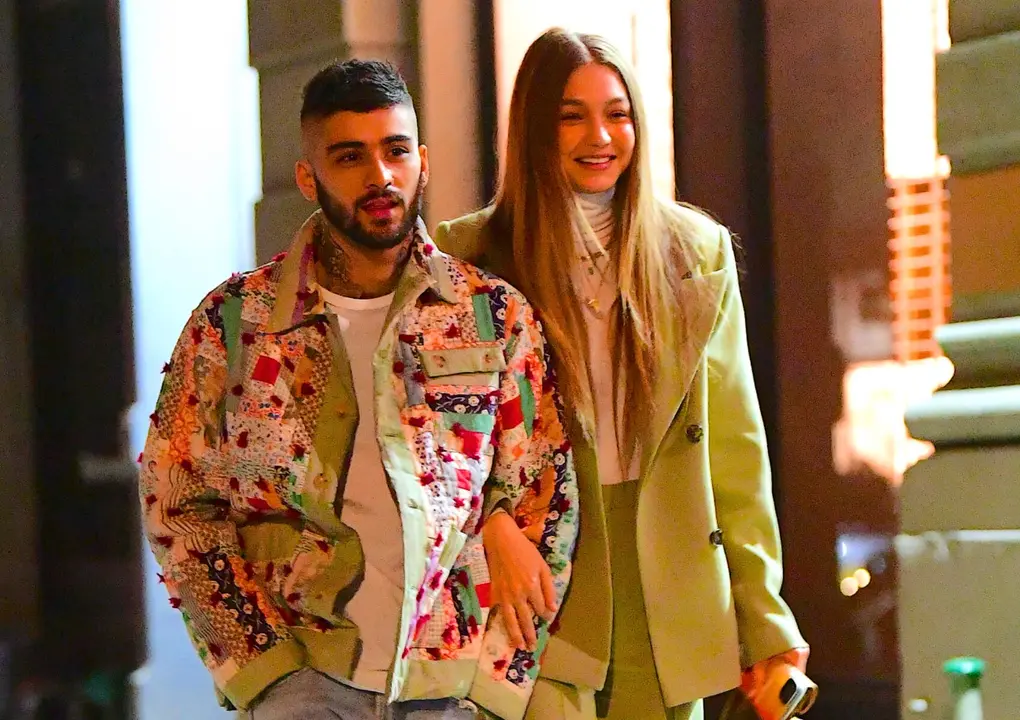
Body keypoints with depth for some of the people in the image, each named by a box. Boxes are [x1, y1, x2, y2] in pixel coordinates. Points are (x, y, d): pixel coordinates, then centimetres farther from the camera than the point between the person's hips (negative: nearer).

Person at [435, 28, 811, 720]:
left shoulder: (698, 253, 9)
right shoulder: (473, 254, 1)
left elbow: (735, 448, 9)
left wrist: (765, 618, 4)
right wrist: (492, 524, -21)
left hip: (669, 599, 3)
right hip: (538, 587, -3)